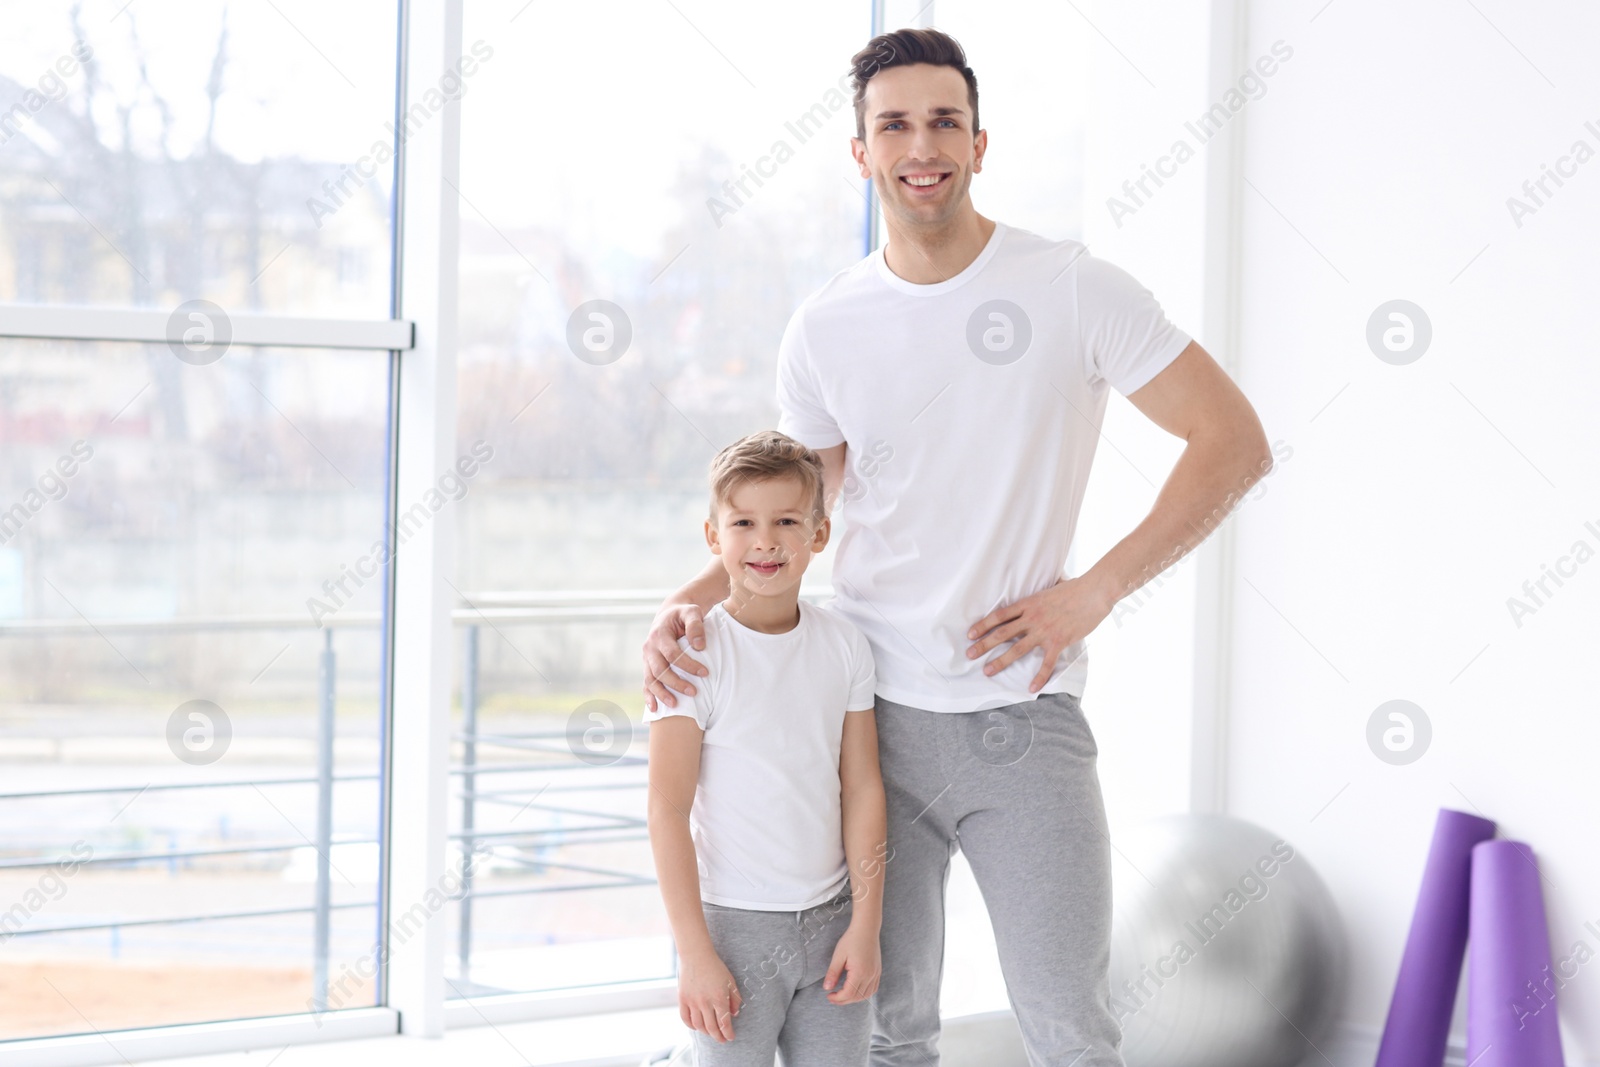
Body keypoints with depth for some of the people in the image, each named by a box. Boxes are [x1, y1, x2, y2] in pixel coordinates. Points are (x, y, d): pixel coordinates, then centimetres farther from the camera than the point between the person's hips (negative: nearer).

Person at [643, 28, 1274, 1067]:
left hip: (1022, 718, -3)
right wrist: (690, 601, -3)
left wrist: (1092, 593, -10)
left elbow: (1236, 443, -5)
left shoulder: (1073, 288, -5)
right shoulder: (825, 329, 5)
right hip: (872, 712, 3)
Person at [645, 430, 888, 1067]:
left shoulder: (844, 645, 3)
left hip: (831, 919, 4)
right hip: (734, 922, -4)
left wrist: (866, 923, 2)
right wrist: (695, 953, -14)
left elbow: (861, 788, 6)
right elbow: (668, 810, -11)